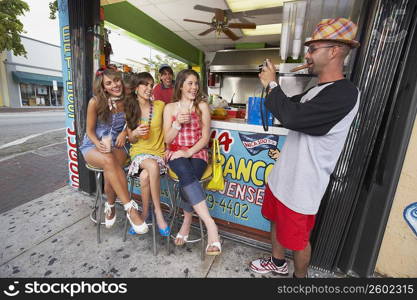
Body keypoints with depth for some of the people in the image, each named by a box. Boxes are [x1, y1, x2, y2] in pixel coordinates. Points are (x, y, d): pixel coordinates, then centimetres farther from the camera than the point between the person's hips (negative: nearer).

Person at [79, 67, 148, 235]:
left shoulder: (126, 101, -1)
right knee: (109, 160, -37)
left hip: (116, 146, 2)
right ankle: (130, 208, -35)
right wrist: (99, 145, -21)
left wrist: (124, 132, -8)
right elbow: (89, 130, -1)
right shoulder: (96, 102, -8)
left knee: (110, 169, -33)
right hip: (93, 146, -1)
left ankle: (110, 206, -8)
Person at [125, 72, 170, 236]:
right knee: (153, 166, -34)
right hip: (139, 152, 1)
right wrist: (136, 133, -13)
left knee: (145, 176, -32)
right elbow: (131, 140, 9)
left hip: (159, 152, 0)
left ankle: (145, 213, -7)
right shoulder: (130, 110, 6)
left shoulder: (160, 105, 1)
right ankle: (158, 211, -18)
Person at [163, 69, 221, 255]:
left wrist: (189, 152, -14)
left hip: (197, 153, 0)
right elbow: (167, 139, 5)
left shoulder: (202, 106, 7)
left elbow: (205, 137, 0)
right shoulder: (170, 107, 11)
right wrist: (178, 123, -12)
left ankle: (186, 223, -12)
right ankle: (210, 225, -35)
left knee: (187, 179, -31)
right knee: (186, 173, -33)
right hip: (176, 153, 0)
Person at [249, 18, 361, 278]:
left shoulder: (344, 94, -21)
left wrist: (272, 84, -16)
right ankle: (278, 263, 50)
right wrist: (271, 85, 7)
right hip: (283, 175, 9)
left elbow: (292, 117, -31)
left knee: (298, 238, 13)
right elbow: (288, 107, 21)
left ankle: (300, 276, 43)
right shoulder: (316, 91, 9)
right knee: (277, 221, 25)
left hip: (301, 186, -9)